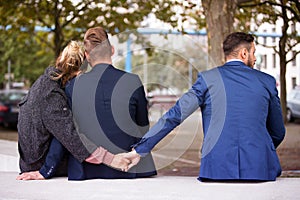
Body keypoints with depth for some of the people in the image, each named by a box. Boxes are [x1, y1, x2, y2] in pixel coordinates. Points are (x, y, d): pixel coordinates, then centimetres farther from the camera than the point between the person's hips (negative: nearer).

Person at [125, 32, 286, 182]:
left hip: (217, 169, 0)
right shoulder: (267, 82, 8)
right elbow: (278, 133, 16)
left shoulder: (208, 78, 4)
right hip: (261, 170, 1)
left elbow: (175, 115, -1)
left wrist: (139, 150, 3)